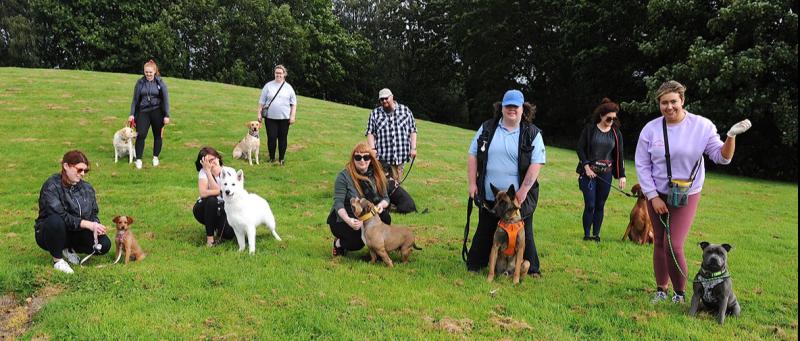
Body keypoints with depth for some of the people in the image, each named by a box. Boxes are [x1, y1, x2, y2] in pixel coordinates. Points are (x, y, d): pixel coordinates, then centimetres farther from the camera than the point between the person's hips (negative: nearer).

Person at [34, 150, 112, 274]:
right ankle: (57, 259, -14)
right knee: (56, 221, -39)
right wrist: (88, 224, -32)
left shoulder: (87, 188, 2)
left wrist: (95, 225, -21)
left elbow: (93, 214, 3)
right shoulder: (51, 186, -17)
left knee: (104, 244, -19)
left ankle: (68, 249, 9)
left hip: (75, 233, 5)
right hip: (48, 233, -5)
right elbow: (61, 216, -28)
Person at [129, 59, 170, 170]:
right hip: (143, 111, 1)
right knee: (141, 135, -9)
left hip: (157, 112, -1)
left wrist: (166, 116, -5)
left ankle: (155, 157, 26)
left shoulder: (160, 82, -3)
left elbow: (165, 99, -2)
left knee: (158, 135, 8)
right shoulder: (140, 82, 2)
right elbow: (135, 99, 6)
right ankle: (138, 159, 1)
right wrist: (132, 114, 2)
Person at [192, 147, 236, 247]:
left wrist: (208, 171, -25)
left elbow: (216, 189, -23)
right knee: (211, 200, -35)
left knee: (229, 233, -27)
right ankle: (209, 237, -20)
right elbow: (203, 193, -30)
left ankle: (217, 228, 12)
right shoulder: (203, 172, -12)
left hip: (224, 209, 0)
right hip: (207, 208, 0)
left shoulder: (230, 171, -11)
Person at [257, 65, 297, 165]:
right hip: (270, 117, 0)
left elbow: (293, 103, 7)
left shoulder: (288, 87, 6)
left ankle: (282, 159, 17)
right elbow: (261, 102, 8)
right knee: (271, 138, 0)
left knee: (283, 138, 5)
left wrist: (292, 116, -1)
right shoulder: (268, 86, 5)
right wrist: (259, 113, 2)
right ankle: (272, 158, 14)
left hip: (284, 118, 0)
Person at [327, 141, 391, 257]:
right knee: (358, 241, -31)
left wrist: (381, 204, -23)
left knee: (385, 217, -25)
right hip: (342, 219, -4)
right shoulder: (344, 176, -15)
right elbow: (338, 203, -20)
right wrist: (348, 220, -37)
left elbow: (385, 198, 2)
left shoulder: (377, 175, 0)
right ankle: (339, 243, 3)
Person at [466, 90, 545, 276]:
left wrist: (523, 191, -13)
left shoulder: (532, 133, -3)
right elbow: (473, 155, 6)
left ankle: (531, 269, 24)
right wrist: (472, 183, -1)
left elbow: (536, 164, -8)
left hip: (519, 198, -2)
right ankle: (474, 265, 27)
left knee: (523, 234, 9)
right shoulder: (487, 128, 4)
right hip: (488, 196, 2)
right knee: (484, 232, 14)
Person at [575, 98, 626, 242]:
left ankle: (596, 235, 15)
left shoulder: (616, 133, 5)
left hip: (606, 173, 3)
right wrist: (586, 166, -11)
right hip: (589, 172, -3)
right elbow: (580, 148, -2)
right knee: (590, 205, -6)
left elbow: (619, 155, 7)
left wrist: (622, 176, 3)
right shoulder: (589, 129, -3)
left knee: (600, 206, 6)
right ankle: (586, 235, 5)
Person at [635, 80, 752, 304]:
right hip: (657, 195, 3)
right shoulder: (651, 129, -6)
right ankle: (661, 290, 25)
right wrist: (653, 196, -7)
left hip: (687, 196, -2)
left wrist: (731, 137, -27)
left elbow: (722, 157, -8)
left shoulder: (702, 126, -9)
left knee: (674, 245, -11)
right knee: (659, 243, 11)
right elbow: (642, 165, -2)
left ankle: (680, 294, 8)